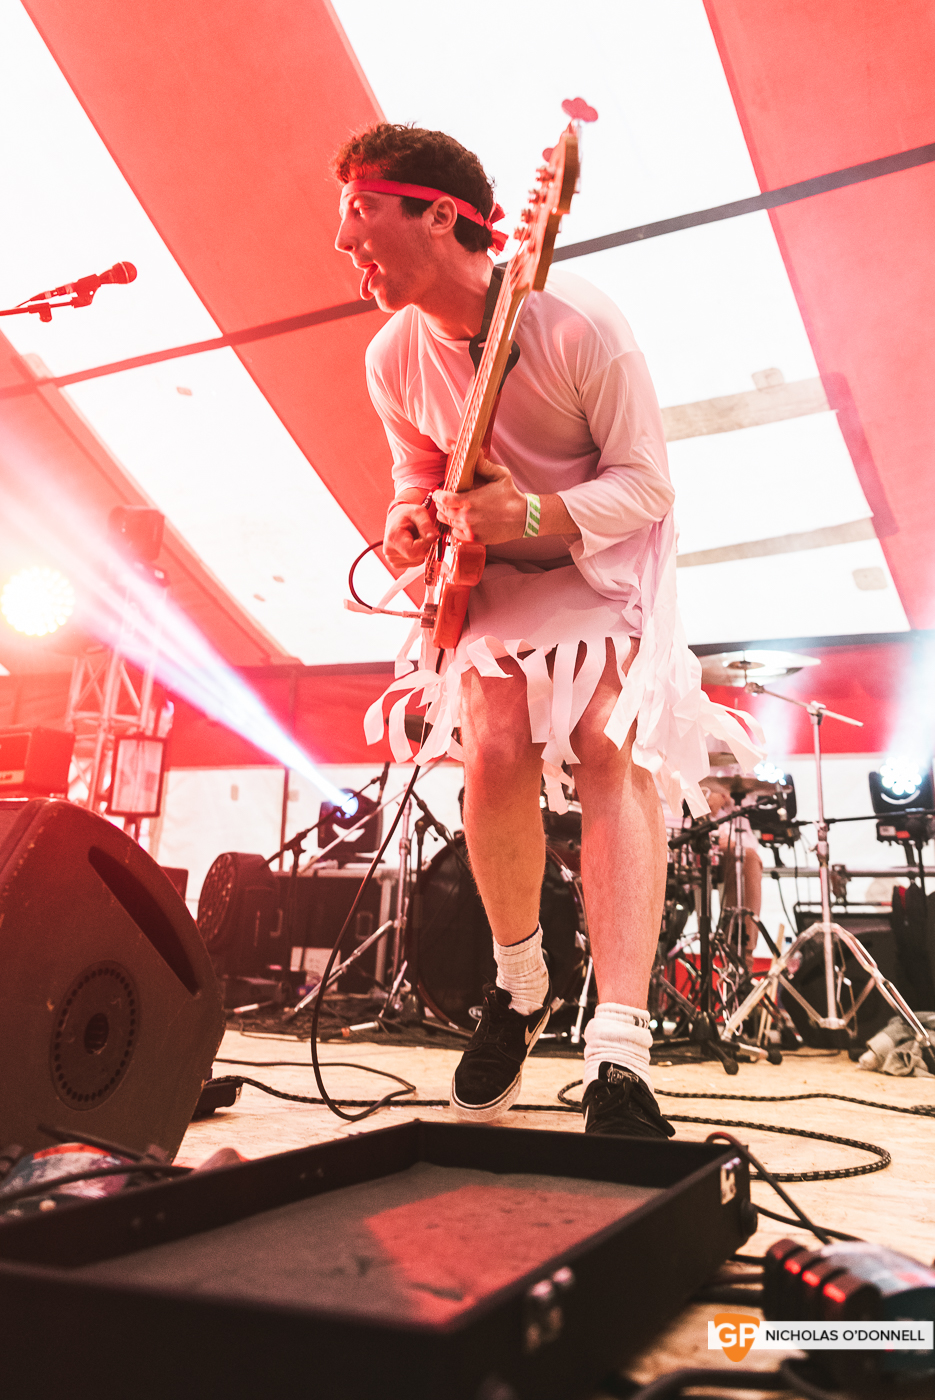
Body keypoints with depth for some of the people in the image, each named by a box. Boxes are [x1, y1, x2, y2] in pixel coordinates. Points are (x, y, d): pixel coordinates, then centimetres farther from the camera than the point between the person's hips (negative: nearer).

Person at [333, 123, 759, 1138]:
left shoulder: (578, 324, -22)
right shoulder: (393, 358, -5)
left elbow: (646, 485, -18)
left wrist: (534, 513, -35)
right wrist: (409, 520, -11)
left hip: (605, 552, -3)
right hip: (492, 569, 4)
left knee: (609, 741, -26)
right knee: (498, 749, -19)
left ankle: (619, 1058, -27)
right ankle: (519, 986, 6)